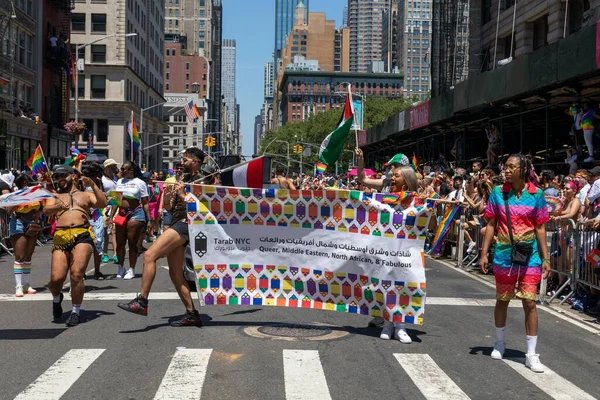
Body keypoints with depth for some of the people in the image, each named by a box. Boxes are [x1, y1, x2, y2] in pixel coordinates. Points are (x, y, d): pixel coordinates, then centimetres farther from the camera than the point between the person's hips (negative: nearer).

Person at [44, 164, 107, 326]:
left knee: (76, 274, -19)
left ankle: (76, 312, -1)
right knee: (56, 277, -13)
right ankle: (57, 298, 22)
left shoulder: (86, 195, 24)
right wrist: (58, 207, -19)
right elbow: (46, 210, 3)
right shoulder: (54, 197, 26)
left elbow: (103, 203, 5)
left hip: (83, 235, -1)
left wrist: (93, 185, -5)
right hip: (61, 236, 1)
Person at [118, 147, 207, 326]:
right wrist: (167, 196, 1)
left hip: (185, 225, -9)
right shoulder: (183, 179, 22)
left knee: (149, 255, -22)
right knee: (175, 274, 7)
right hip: (177, 225, 9)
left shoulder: (201, 181, -3)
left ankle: (142, 301, -22)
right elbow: (168, 207, 20)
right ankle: (192, 314, 10)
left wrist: (182, 195, -14)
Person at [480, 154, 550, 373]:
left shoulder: (536, 195, -3)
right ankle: (499, 343, 33)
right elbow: (491, 225, 3)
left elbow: (540, 228, 1)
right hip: (504, 254, 1)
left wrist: (545, 258, -1)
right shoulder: (498, 193, 0)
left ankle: (531, 354, 4)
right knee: (502, 300, 14)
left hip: (529, 255, -1)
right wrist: (484, 253, 0)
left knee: (529, 301, -4)